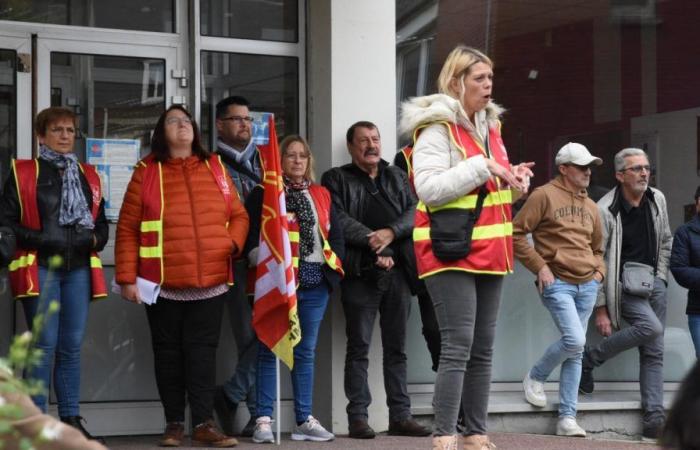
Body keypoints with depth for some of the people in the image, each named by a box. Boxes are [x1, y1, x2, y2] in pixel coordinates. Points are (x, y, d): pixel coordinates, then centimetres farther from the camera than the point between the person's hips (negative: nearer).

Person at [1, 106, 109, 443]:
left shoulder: (88, 176, 17)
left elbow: (101, 222, 20)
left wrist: (93, 239, -2)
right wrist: (41, 239, -15)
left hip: (79, 268, 4)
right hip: (40, 268, -4)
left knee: (72, 345, 5)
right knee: (45, 344, -8)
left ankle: (71, 418, 11)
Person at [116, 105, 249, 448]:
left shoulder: (215, 169, 10)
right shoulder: (147, 173, 2)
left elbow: (238, 215, 14)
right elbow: (127, 229, 0)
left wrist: (233, 242, -7)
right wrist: (127, 277, -6)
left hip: (210, 281, 1)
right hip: (163, 283, -1)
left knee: (202, 350, 0)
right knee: (169, 352, 5)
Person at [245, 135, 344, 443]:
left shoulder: (321, 195, 17)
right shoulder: (263, 194, 2)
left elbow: (335, 234, 17)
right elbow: (251, 235, -6)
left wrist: (334, 264, 2)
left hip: (315, 283, 5)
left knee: (306, 352, 10)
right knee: (271, 350, -3)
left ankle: (304, 420, 14)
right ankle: (264, 420, -1)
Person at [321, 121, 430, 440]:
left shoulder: (397, 177, 19)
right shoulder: (337, 179, 7)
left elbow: (414, 210, 6)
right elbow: (340, 220, -7)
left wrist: (391, 233, -13)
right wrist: (375, 245, -14)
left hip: (397, 271, 4)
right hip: (360, 273, -4)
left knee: (397, 347, 6)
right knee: (359, 347, -2)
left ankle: (400, 416, 9)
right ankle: (358, 417, -1)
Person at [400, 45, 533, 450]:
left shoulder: (490, 126, 17)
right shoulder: (437, 127, -9)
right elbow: (429, 188, -19)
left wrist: (513, 177, 7)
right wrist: (483, 167, -20)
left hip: (488, 251, 8)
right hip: (451, 253, -8)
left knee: (483, 349, 9)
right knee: (458, 346, -14)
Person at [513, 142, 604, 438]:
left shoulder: (590, 206, 18)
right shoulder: (545, 196, -3)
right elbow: (516, 233, -7)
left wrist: (599, 271, 12)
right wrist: (540, 266, -11)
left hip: (587, 285, 6)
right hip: (557, 284, -6)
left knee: (575, 352, 4)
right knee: (574, 341, -20)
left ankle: (567, 418, 6)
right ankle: (535, 377, 7)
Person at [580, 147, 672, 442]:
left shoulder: (657, 200, 4)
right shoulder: (605, 211, -15)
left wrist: (661, 279, 10)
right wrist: (600, 309, -14)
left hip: (652, 283, 6)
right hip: (623, 287, -6)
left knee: (654, 352, 0)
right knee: (651, 327, -28)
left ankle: (654, 421, -1)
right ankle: (588, 360, -10)